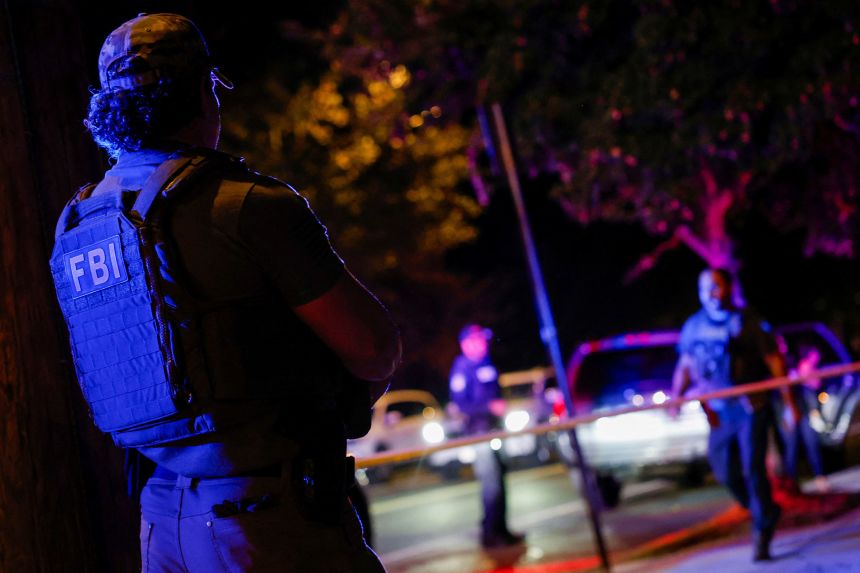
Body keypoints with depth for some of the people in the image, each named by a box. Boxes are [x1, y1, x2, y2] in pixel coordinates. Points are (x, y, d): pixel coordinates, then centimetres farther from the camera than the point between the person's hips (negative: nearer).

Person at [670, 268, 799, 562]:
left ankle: (761, 533, 3)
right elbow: (685, 366, 15)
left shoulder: (746, 322, -6)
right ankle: (766, 513, 32)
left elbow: (774, 361, -4)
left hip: (750, 408, -5)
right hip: (719, 413, 5)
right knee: (725, 472, 7)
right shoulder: (693, 326, 7)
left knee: (752, 469, -10)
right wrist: (676, 396, 0)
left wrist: (789, 400, -9)